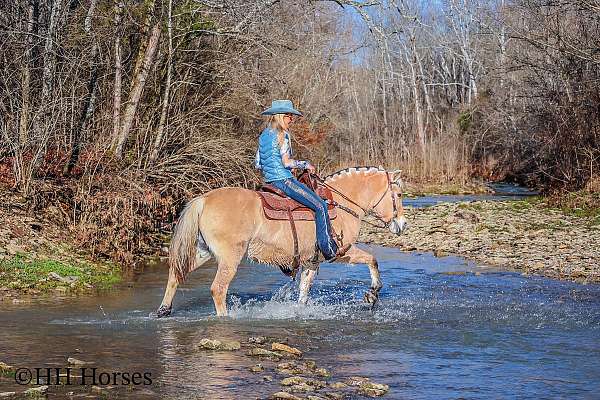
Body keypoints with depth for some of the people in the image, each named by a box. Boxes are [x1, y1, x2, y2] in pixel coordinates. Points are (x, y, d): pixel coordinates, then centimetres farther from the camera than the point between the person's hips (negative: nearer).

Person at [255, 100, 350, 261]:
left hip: (269, 180, 10)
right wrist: (306, 164, -6)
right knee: (320, 206, -8)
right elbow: (286, 162, -19)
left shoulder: (263, 136, 14)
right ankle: (329, 250, -12)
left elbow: (257, 164, 15)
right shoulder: (282, 135, -12)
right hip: (284, 180, -10)